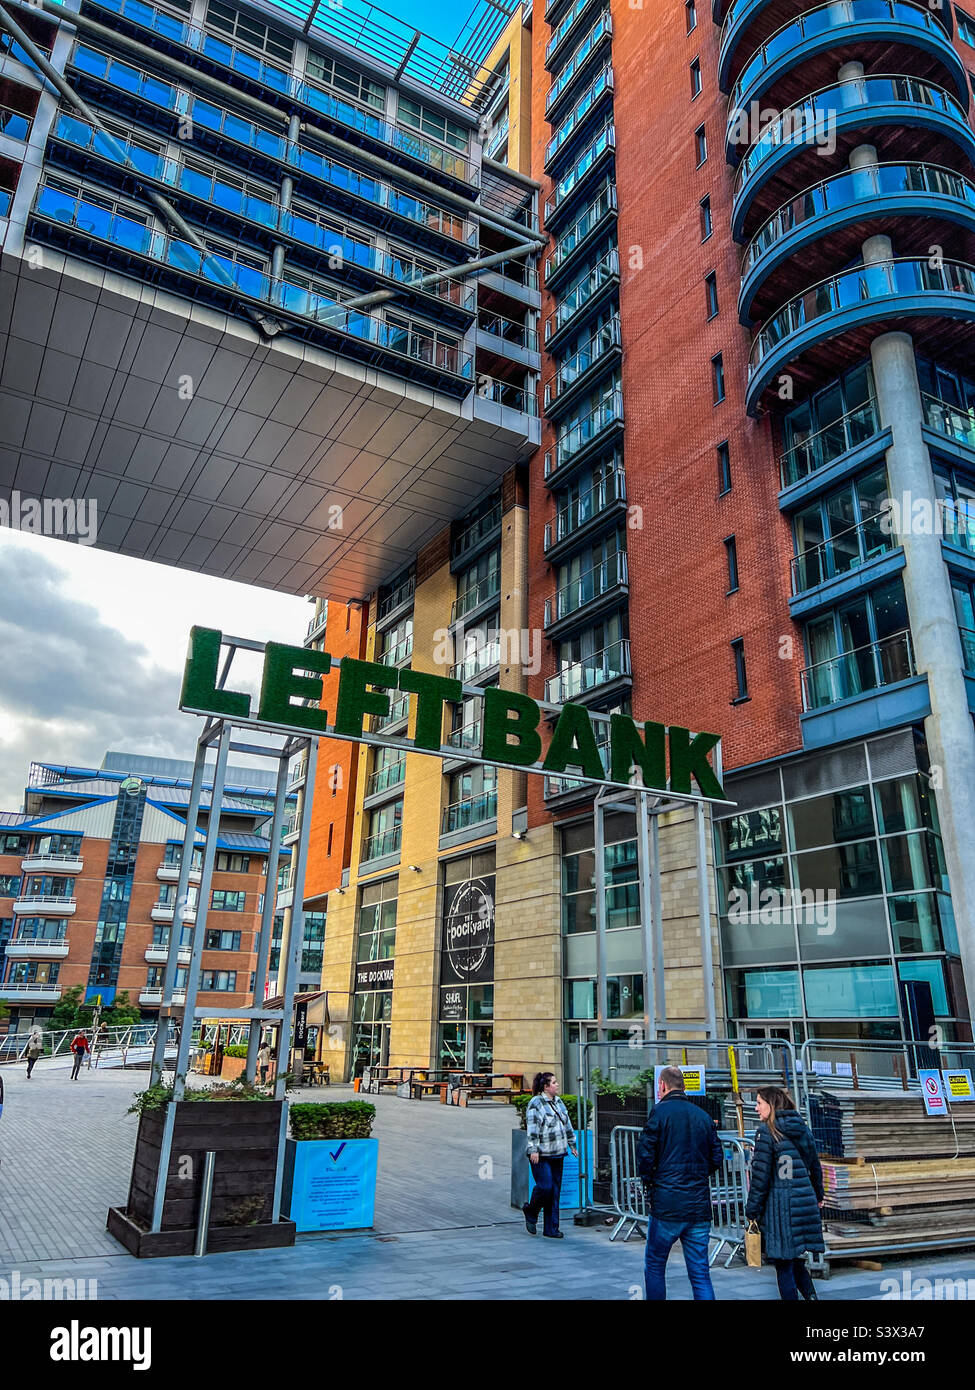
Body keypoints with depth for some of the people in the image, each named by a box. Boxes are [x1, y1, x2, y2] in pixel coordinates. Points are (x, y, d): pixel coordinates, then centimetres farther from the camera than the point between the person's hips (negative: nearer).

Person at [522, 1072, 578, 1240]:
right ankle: (530, 1212, 18)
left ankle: (551, 1229, 14)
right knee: (545, 1187, -11)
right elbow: (532, 1128, -14)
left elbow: (567, 1125, 24)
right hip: (541, 1156, -7)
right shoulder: (535, 1103, -9)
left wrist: (572, 1144, 23)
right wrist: (533, 1150, -19)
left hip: (557, 1154, 7)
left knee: (555, 1190, 7)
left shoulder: (558, 1102, 15)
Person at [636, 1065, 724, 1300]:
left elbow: (644, 1155, -11)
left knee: (654, 1267, 12)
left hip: (667, 1204, -4)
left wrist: (649, 1183, 6)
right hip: (700, 1205, 4)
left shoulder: (660, 1112, -8)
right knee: (700, 1274, 9)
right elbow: (716, 1159, 11)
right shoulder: (704, 1116, 7)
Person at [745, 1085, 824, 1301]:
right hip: (804, 1200, 7)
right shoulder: (802, 1128, 9)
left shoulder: (766, 1131, -10)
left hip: (779, 1203, -7)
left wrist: (752, 1210, -6)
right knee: (796, 1260, 18)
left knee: (783, 1265, 3)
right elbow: (815, 1166, 19)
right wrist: (818, 1195, 35)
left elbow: (761, 1175, -13)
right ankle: (810, 1294, 3)